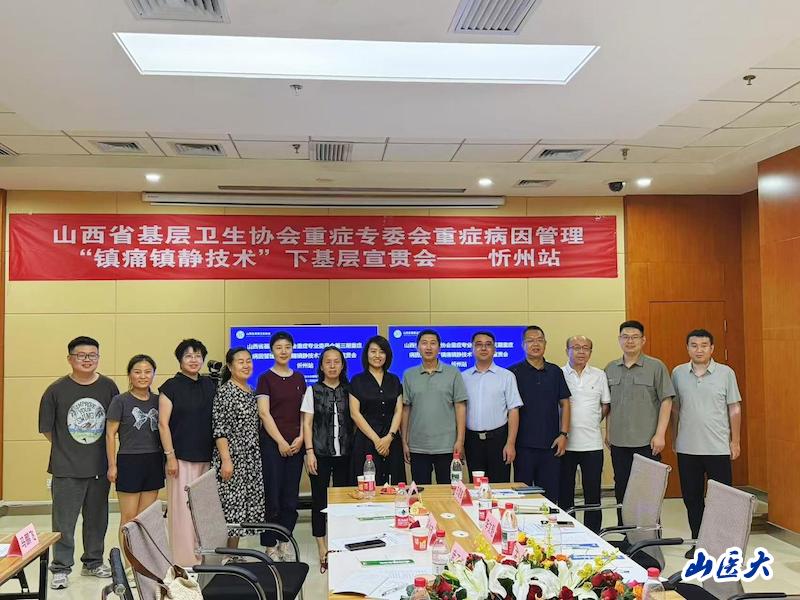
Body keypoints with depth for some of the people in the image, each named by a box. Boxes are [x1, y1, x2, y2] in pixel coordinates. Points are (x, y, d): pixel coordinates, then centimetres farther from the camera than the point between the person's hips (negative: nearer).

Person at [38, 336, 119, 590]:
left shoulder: (108, 387, 0)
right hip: (66, 468, -2)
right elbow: (46, 428, 3)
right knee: (64, 521, 3)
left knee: (97, 519, 15)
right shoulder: (56, 389, -6)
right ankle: (61, 568, 18)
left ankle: (93, 562, 31)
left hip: (100, 466, 3)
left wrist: (104, 450, 5)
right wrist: (65, 448, 4)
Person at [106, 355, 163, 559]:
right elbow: (110, 434, -4)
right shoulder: (120, 401, -5)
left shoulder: (158, 400, 6)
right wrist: (112, 465, -7)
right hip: (129, 462, -4)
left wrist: (167, 458, 8)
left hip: (154, 462, 4)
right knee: (129, 517, 1)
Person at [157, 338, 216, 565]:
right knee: (182, 507, -2)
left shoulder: (209, 385, 11)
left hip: (205, 457, 5)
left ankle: (201, 557, 21)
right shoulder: (171, 386, -4)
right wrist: (170, 456, -12)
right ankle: (183, 559, 10)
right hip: (181, 457, -5)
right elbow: (163, 423, -7)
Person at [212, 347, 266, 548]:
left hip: (251, 460, 8)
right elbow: (219, 428, -16)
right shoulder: (225, 391, -11)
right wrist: (226, 460, -20)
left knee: (244, 507, 11)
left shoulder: (251, 392, 13)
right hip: (232, 458, -8)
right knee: (231, 504, -4)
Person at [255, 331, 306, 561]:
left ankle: (285, 541, 19)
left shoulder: (299, 379, 11)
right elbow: (264, 413, -8)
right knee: (272, 493, -3)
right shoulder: (266, 378, -2)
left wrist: (300, 438, -2)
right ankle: (270, 545, 8)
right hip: (271, 442, -4)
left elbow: (304, 412, 12)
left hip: (295, 444, 4)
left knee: (291, 494, 7)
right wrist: (281, 442, -11)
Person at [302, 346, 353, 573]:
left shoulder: (348, 391, 7)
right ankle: (323, 551, 8)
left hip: (344, 453, 2)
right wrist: (309, 451, -9)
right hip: (321, 453, -2)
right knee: (320, 500, 1)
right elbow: (307, 423, 0)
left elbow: (354, 420, 7)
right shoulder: (313, 391, 3)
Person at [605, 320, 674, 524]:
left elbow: (666, 401, -5)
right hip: (619, 441, 4)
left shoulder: (656, 367, -3)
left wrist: (660, 434, -11)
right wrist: (608, 432, 10)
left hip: (646, 441, -4)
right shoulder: (610, 369, 10)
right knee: (622, 491, 10)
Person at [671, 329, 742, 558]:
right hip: (687, 448, 2)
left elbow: (734, 409, 1)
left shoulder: (726, 373, -3)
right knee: (691, 498, 11)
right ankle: (697, 541, 25)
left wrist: (735, 441, 0)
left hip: (718, 447, -2)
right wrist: (674, 438, 10)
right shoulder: (678, 373, 3)